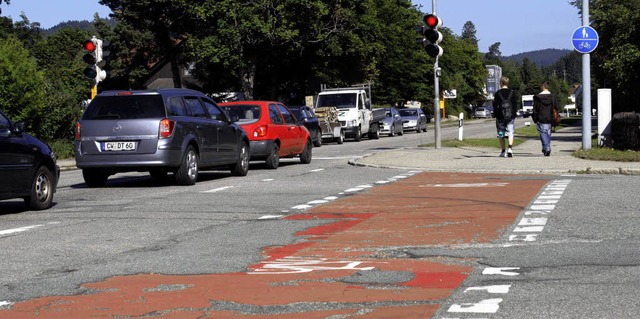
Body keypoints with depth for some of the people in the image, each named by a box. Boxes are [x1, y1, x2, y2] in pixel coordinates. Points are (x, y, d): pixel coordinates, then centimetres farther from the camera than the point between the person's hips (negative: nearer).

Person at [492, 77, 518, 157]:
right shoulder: (512, 92, 3)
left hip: (500, 117, -1)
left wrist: (495, 114, 7)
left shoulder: (498, 93, -4)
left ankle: (503, 151, 11)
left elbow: (495, 105, -3)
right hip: (510, 116, 1)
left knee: (501, 134, 8)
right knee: (510, 132, 1)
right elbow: (515, 104, 6)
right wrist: (515, 114, 14)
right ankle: (510, 148, -21)